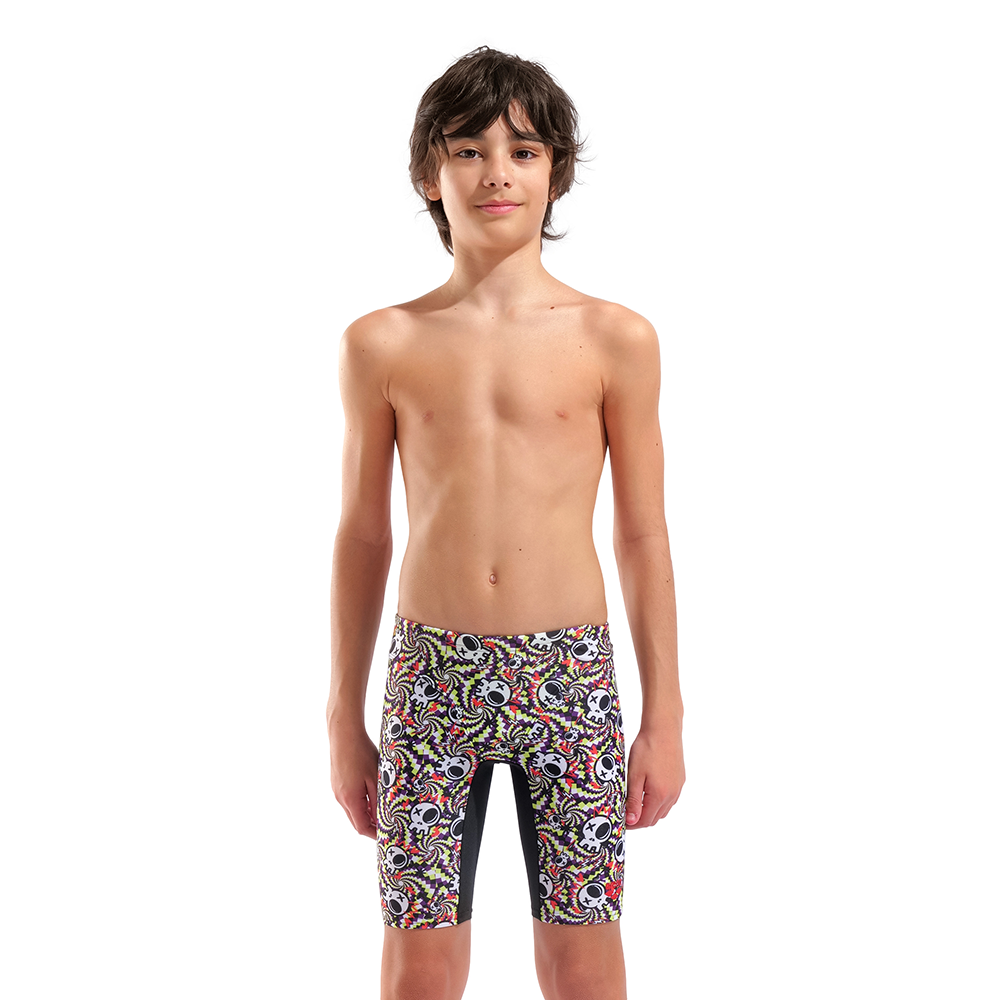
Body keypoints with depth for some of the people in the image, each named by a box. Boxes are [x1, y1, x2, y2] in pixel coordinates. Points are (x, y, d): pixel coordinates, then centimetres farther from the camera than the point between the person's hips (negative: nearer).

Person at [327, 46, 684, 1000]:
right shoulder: (381, 344, 3)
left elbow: (642, 536, 4)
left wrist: (664, 715, 4)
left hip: (571, 674, 0)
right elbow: (361, 535, 8)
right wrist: (344, 717, 10)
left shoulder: (615, 339, 1)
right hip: (431, 675, 1)